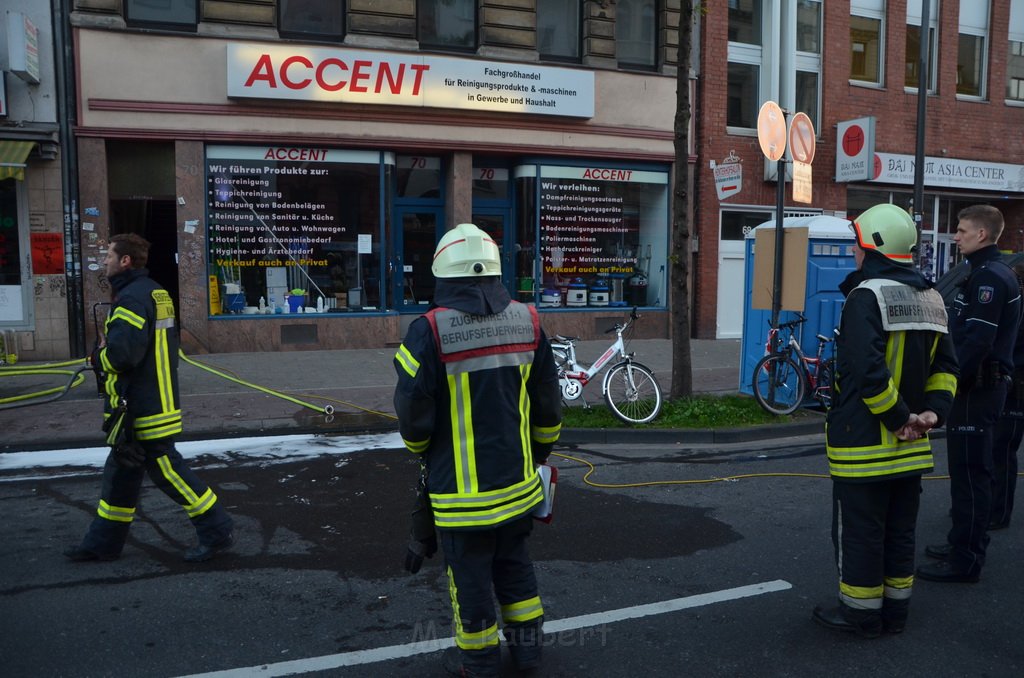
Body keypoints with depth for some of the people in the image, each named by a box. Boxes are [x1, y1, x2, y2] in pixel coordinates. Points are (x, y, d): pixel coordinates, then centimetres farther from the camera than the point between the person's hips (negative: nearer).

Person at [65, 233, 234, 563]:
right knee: (120, 470, 17)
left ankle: (216, 530, 6)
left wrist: (98, 357, -6)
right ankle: (103, 542, 28)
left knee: (165, 468, -2)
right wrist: (108, 350, 12)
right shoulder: (156, 293, 13)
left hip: (143, 409, -10)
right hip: (157, 399, 10)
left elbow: (120, 354, -28)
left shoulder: (132, 298, -19)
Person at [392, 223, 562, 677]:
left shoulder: (430, 330, -18)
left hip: (460, 484, -5)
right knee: (514, 562, 22)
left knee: (469, 571, 12)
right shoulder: (527, 321, -3)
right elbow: (548, 403, 4)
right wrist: (540, 451, 20)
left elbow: (412, 410, -13)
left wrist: (421, 449, 8)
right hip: (517, 479, 5)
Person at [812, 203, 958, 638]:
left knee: (858, 532, 5)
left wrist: (897, 417, -16)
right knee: (900, 531, 17)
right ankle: (895, 612, 28)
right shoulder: (931, 298, 10)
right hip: (910, 446, 8)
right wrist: (932, 410, 0)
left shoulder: (866, 296, -17)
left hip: (863, 441, -8)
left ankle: (861, 614, 16)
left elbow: (868, 370, -27)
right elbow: (945, 366, 9)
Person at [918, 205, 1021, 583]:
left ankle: (965, 559, 1)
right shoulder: (988, 273, 17)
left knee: (969, 472, -5)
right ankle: (965, 542, 30)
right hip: (981, 384, 11)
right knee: (968, 469, 18)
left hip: (976, 388, -11)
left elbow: (977, 341, -24)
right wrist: (953, 377, 17)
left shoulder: (989, 277, -16)